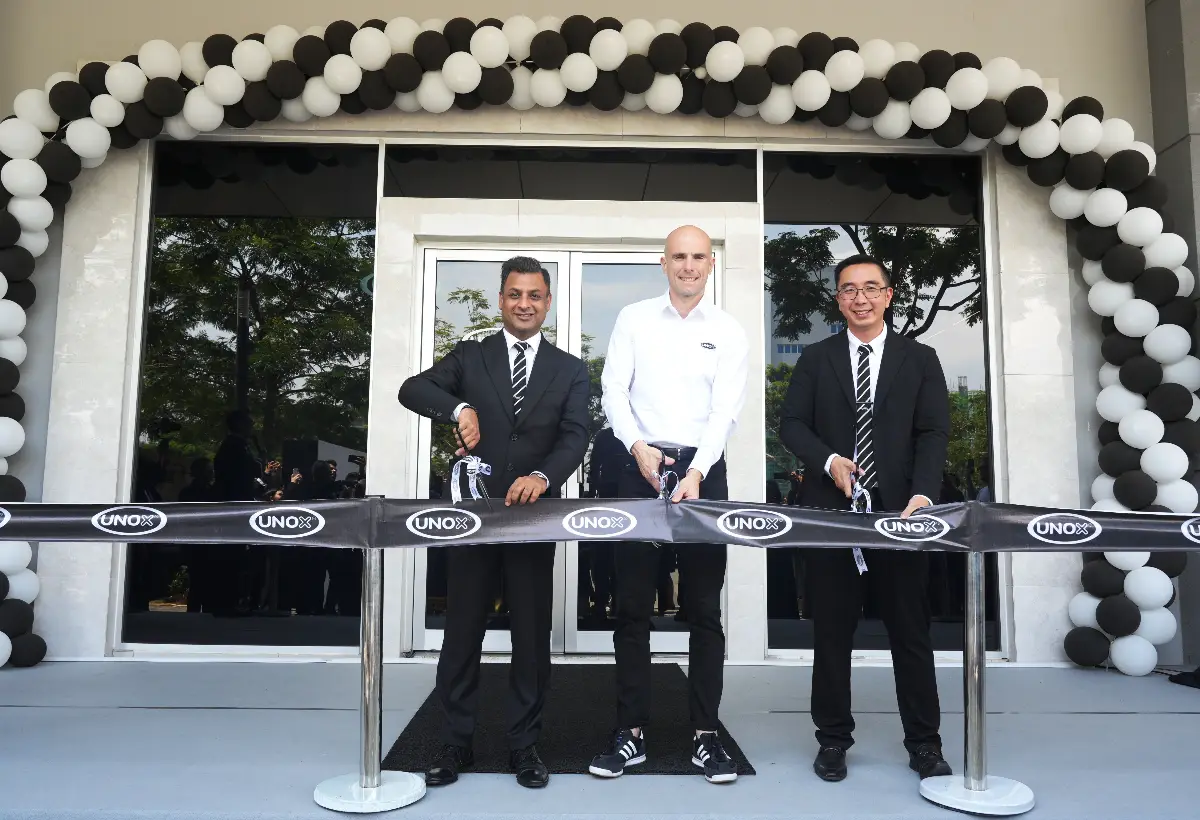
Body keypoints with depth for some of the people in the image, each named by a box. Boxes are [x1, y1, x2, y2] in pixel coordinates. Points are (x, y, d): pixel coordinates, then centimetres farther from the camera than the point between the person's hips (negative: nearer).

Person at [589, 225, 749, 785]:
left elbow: (725, 409, -5)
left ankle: (706, 735, 17)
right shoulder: (633, 319, 6)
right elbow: (613, 389, 0)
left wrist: (696, 472, -18)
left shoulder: (729, 333, 5)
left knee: (704, 608, 6)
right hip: (642, 466, 0)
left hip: (704, 470, 0)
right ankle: (631, 733, 15)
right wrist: (638, 446, -16)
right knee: (632, 607, 4)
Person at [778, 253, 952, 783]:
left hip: (901, 511, 0)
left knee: (911, 633, 9)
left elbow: (933, 433, -1)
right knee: (832, 634, 9)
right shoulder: (816, 359, 7)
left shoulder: (920, 359, 7)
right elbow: (791, 424, 3)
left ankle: (924, 743, 24)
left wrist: (922, 494, -16)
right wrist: (828, 460, -15)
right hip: (831, 511, 0)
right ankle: (833, 739, 23)